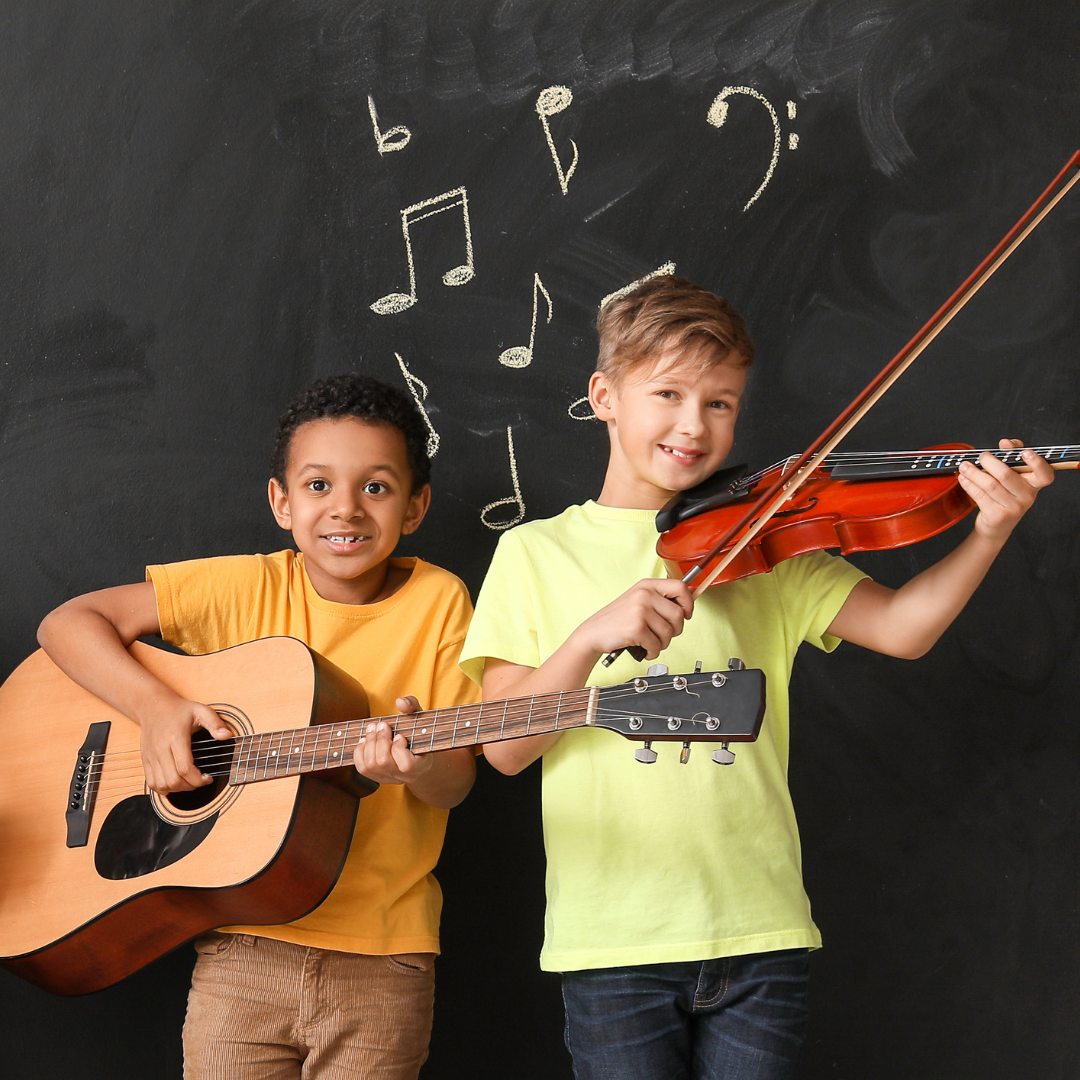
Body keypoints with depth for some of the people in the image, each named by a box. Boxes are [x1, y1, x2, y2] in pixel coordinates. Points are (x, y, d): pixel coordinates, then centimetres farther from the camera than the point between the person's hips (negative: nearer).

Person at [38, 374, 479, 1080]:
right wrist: (156, 707, -16)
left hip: (381, 957, 0)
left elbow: (457, 781, -3)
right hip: (243, 947, 1)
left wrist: (416, 763, -26)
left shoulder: (437, 600, -2)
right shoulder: (246, 588, -1)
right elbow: (67, 622, -1)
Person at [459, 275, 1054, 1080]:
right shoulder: (535, 554, 4)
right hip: (612, 940, -2)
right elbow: (505, 749, -4)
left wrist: (990, 533, -21)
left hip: (756, 930, 2)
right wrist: (592, 635, -20)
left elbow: (902, 629, -5)